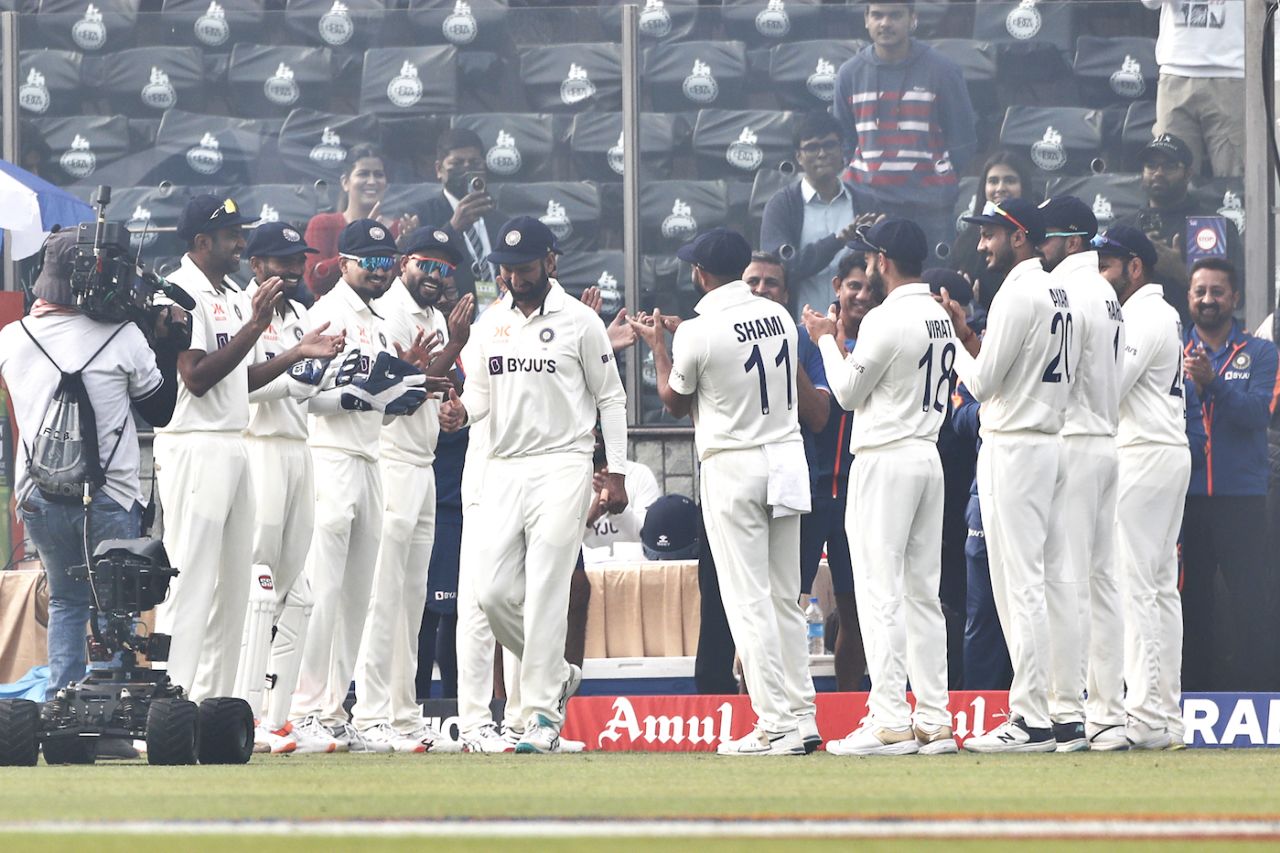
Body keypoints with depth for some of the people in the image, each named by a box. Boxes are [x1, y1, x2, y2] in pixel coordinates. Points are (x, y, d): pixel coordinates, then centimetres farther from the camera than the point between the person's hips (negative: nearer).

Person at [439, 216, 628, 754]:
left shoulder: (579, 322, -1)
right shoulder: (490, 324, 12)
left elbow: (610, 398, 2)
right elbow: (480, 389, 15)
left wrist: (616, 473, -3)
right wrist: (461, 412, -10)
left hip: (562, 467, -5)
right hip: (503, 468, 5)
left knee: (545, 593, -11)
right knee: (493, 592, -2)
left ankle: (543, 715, -9)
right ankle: (557, 675, 21)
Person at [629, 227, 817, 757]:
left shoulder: (698, 332, -13)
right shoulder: (779, 316, 5)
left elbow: (674, 402, 1)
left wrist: (658, 346, 18)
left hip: (732, 469, -6)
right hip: (787, 456, 6)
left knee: (748, 599, -4)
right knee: (786, 598, 12)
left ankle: (775, 722, -8)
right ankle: (801, 712, 12)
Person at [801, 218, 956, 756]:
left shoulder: (886, 319, -15)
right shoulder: (940, 319, 12)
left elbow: (848, 393, -8)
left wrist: (827, 340, 6)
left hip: (884, 461, -9)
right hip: (928, 455, 9)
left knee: (879, 592, -8)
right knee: (922, 593, 10)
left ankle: (890, 722, -12)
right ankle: (934, 722, 8)